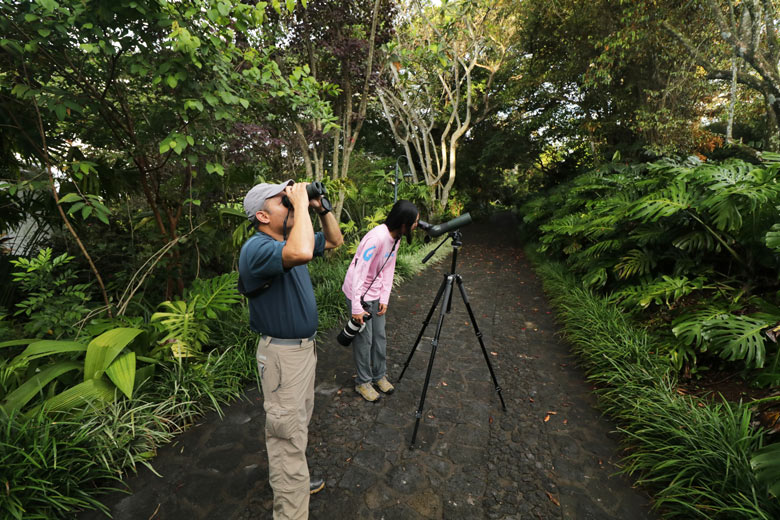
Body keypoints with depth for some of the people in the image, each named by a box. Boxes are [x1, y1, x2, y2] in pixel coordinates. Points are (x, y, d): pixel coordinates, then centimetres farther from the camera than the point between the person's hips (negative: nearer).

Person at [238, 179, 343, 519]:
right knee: (287, 434, 3)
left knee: (299, 424, 25)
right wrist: (301, 204, -30)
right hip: (283, 354, -9)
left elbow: (335, 241, 15)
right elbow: (302, 253, -44)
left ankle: (293, 481, 47)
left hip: (305, 346, 10)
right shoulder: (256, 248, -22)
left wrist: (321, 209, 0)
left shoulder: (289, 240, 6)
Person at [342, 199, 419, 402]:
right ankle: (363, 382, 24)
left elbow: (388, 269, 4)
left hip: (375, 294, 8)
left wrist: (384, 298, 0)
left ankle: (380, 375, 35)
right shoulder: (377, 238, -29)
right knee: (364, 339, 4)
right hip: (359, 293, -8)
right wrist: (357, 308, -24)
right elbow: (358, 272, -28)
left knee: (380, 335, 15)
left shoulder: (395, 237, -1)